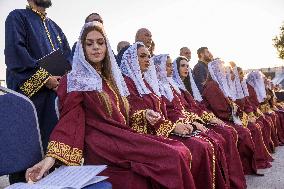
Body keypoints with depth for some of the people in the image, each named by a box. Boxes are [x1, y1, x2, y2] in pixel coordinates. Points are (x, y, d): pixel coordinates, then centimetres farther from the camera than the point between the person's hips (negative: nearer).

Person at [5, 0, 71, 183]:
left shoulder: (55, 27, 24)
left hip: (56, 93, 6)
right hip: (29, 92, -6)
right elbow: (15, 51, -11)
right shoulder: (18, 17, 5)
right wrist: (44, 77, -16)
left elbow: (68, 57, 16)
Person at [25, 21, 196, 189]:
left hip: (124, 137, 7)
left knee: (181, 151, -15)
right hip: (102, 146, -7)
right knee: (173, 158, -23)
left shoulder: (112, 79, 22)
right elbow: (70, 119, -11)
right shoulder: (74, 80, 2)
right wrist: (52, 156, -23)